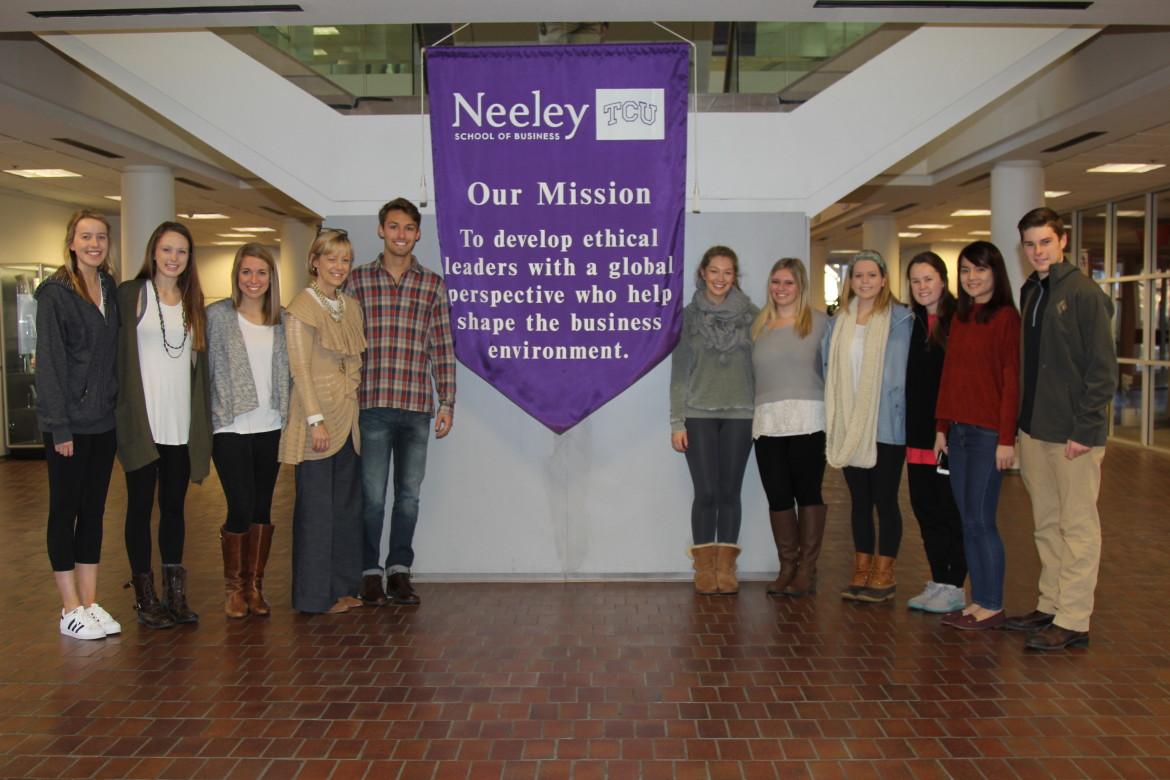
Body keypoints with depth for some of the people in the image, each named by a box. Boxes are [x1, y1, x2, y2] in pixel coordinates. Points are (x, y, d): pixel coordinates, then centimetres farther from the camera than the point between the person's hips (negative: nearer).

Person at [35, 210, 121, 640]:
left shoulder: (110, 290, 10)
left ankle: (90, 601, 19)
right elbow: (51, 361, -12)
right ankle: (70, 609, 11)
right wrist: (61, 427, -16)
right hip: (68, 422, -6)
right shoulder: (55, 292, -8)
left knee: (94, 509, 10)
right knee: (65, 509, 3)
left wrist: (119, 407, 4)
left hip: (103, 420, 6)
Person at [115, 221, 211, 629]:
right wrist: (124, 412, -13)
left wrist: (203, 420, 9)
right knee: (140, 506, 5)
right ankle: (145, 596, 14)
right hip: (142, 422, -4)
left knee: (174, 506, 10)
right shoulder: (130, 295, -1)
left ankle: (175, 593, 19)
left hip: (181, 424, 4)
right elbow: (119, 355, -6)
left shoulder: (193, 301, 13)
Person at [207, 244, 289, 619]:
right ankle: (233, 587, 14)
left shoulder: (281, 321, 10)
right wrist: (209, 418, -7)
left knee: (262, 508, 8)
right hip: (231, 429, -3)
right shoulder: (217, 315, -1)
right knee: (241, 508, -5)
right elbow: (205, 368, -2)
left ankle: (255, 585, 20)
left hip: (270, 428, 4)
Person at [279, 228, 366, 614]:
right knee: (316, 507, -1)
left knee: (347, 505, 11)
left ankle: (342, 587, 22)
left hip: (348, 420, 7)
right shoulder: (303, 307, -8)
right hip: (318, 418, -7)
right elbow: (300, 369, -13)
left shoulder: (351, 306, 14)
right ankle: (316, 594, 10)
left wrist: (355, 410, 12)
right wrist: (317, 420, -17)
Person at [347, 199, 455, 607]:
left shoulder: (433, 284, 8)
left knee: (409, 495, 8)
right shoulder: (357, 280, 5)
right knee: (372, 496, 2)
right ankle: (370, 572, 15)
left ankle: (399, 570, 20)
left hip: (417, 407, 2)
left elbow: (443, 348, 7)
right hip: (371, 405, -1)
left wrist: (447, 403, 3)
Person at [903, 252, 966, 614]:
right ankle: (938, 581, 24)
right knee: (924, 507, 12)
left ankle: (955, 586, 13)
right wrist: (909, 428, 7)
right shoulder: (912, 323, 12)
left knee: (951, 510, 2)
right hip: (919, 434, 7)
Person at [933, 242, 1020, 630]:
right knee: (968, 521, 10)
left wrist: (1007, 438, -14)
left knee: (981, 520, -2)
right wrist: (942, 426, 11)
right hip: (959, 431, 7)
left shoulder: (1006, 317, -8)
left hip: (988, 433, -7)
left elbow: (1011, 380, -11)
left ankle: (993, 605, 11)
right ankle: (978, 600, 20)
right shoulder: (959, 317, 13)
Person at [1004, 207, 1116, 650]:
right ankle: (1050, 606, 26)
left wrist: (1085, 430, -17)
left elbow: (1103, 369, -13)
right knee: (1047, 525, 15)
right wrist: (1024, 422, 11)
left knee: (1078, 526, 1)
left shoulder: (1084, 293, -10)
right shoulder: (1030, 293, 13)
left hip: (1074, 432, -7)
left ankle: (1074, 621, 7)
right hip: (1035, 430, 8)